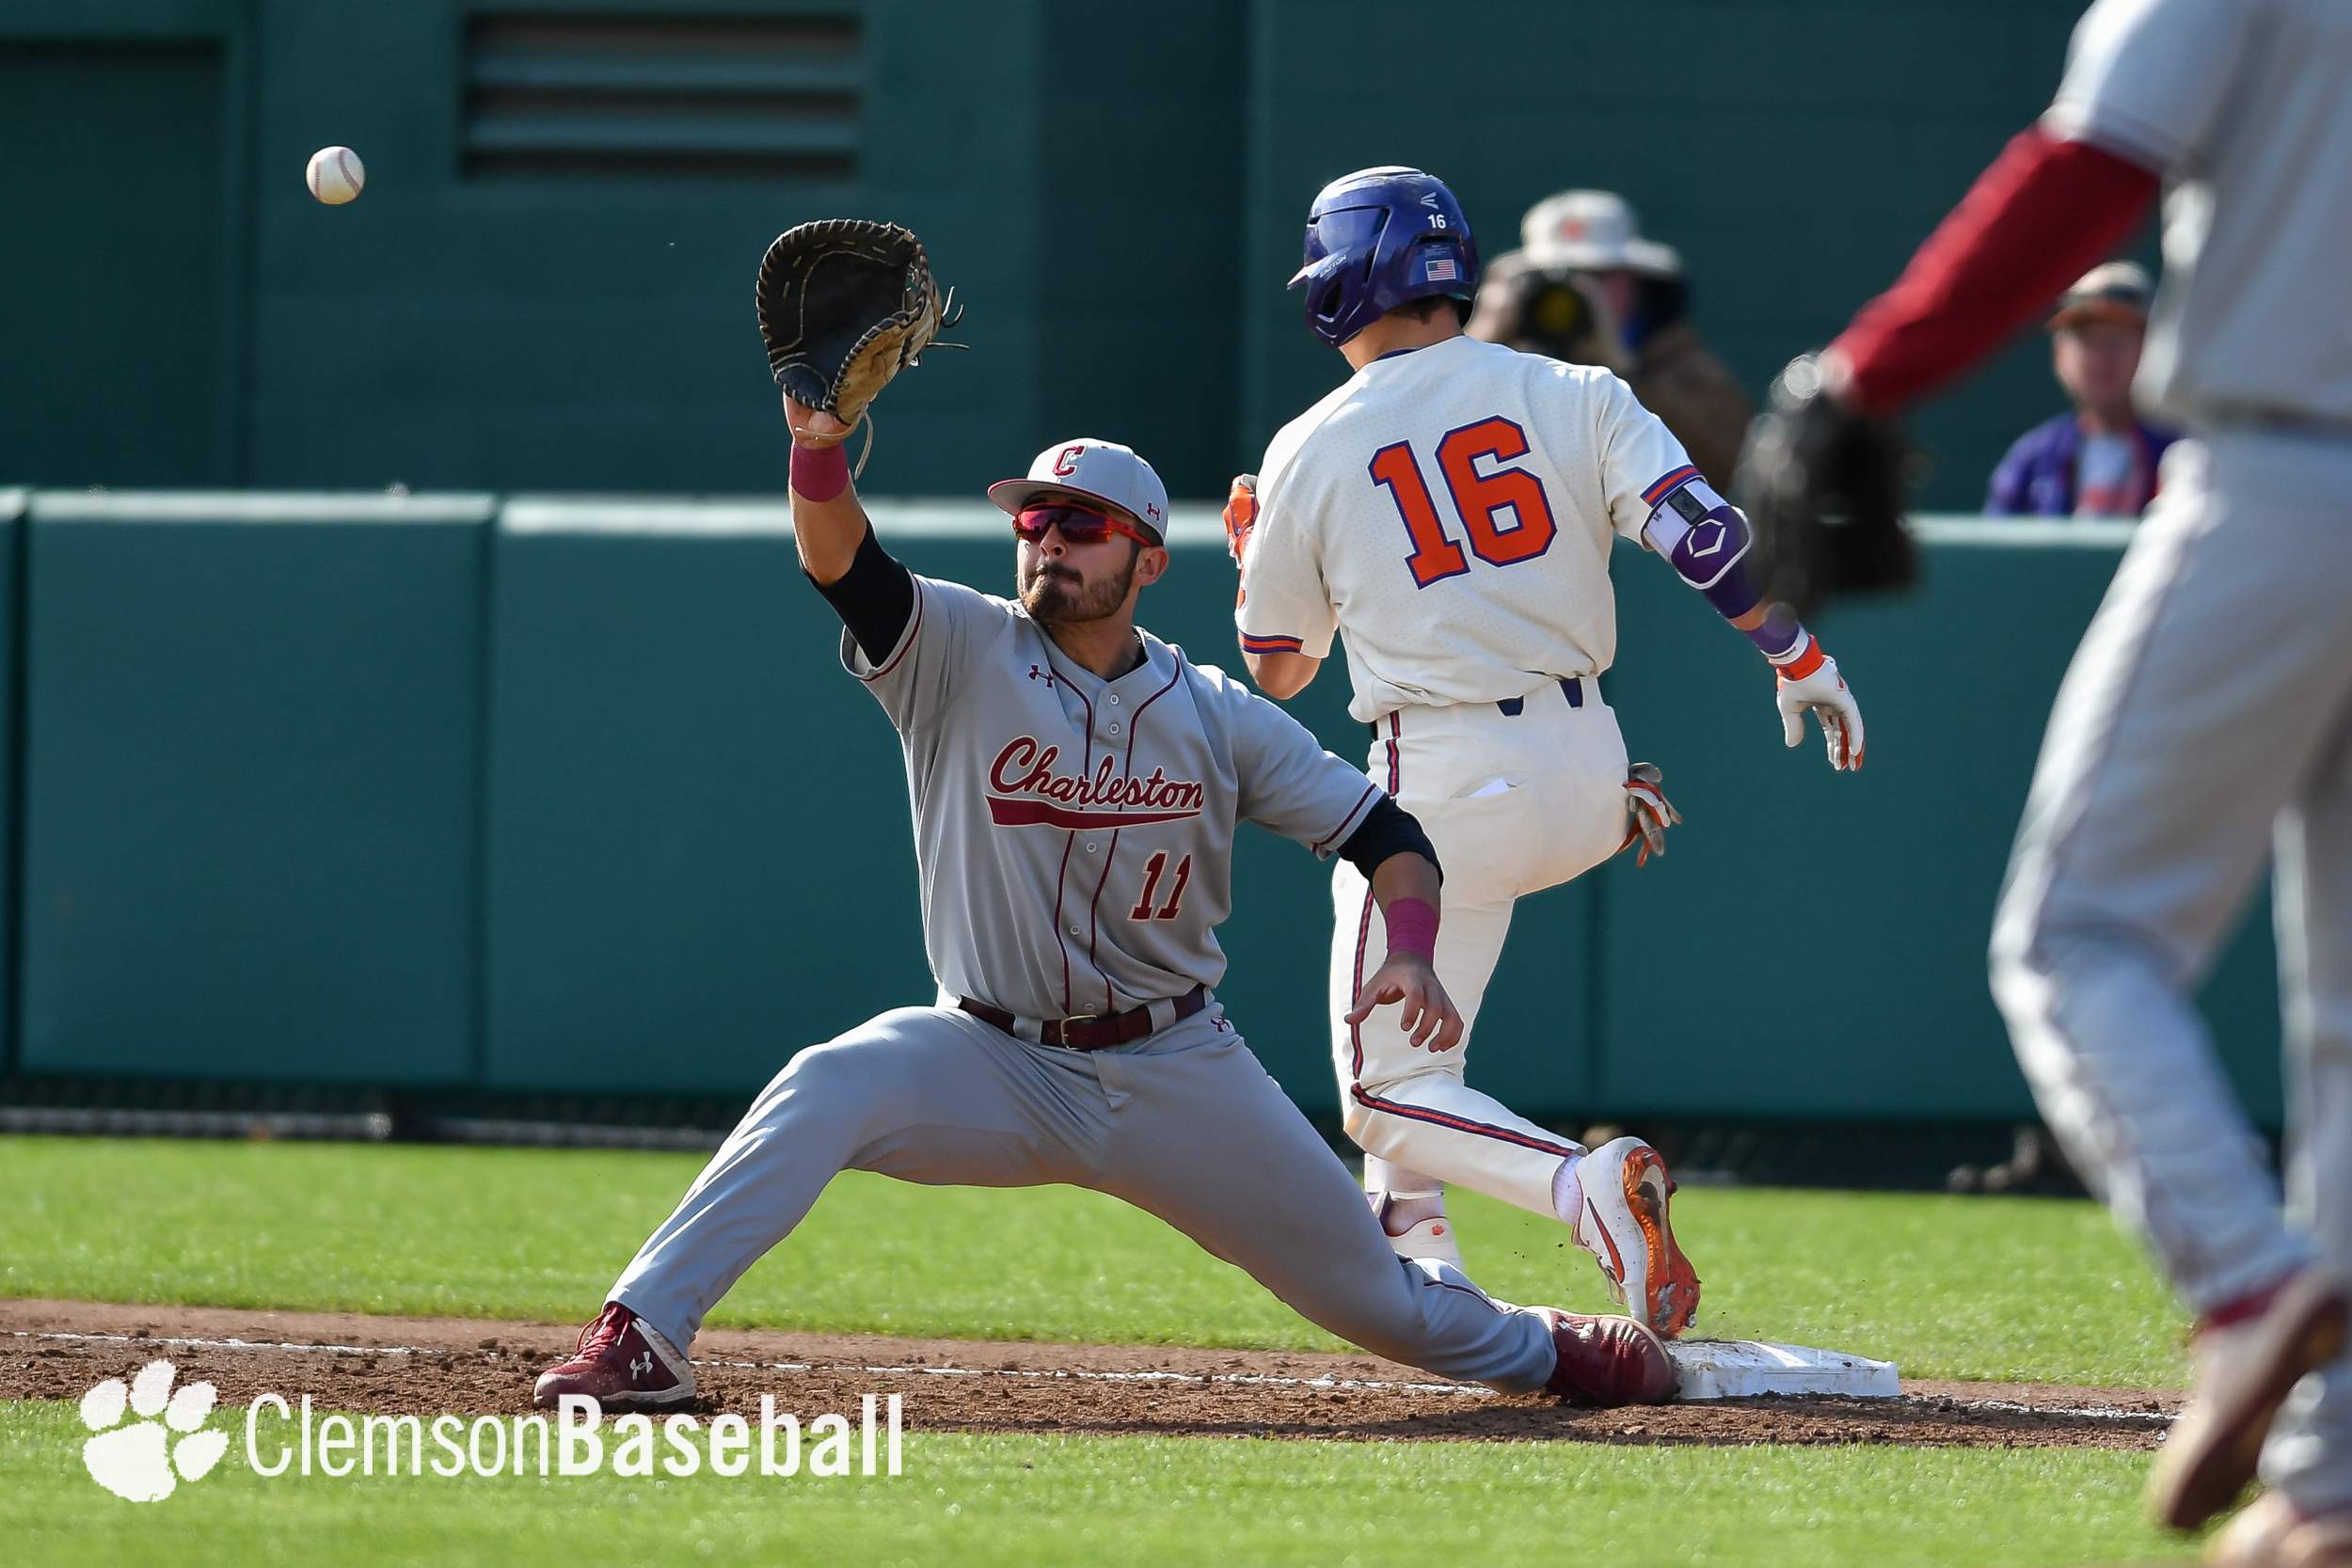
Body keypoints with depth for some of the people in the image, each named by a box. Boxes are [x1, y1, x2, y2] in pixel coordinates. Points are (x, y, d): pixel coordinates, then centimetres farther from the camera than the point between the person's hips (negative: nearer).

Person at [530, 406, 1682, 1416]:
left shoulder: (1219, 718, -2)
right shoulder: (960, 654, -6)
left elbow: (1381, 832, 2)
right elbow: (840, 563, -23)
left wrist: (1411, 953, -18)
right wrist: (819, 442, -43)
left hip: (1174, 1076, 1)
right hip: (996, 1066, -1)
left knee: (1364, 1286, 8)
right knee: (827, 1090, -31)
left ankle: (1537, 1351, 40)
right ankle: (641, 1336, -33)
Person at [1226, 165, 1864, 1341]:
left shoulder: (1308, 454, 0)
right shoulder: (1574, 399, 3)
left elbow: (1275, 673, 12)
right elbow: (1706, 535, -10)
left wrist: (1251, 553, 30)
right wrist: (1801, 659, 0)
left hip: (1446, 792, -5)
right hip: (1586, 780, 5)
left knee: (1387, 1091, 4)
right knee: (1377, 864, 33)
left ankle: (1584, 1187, -28)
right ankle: (1410, 1217, 26)